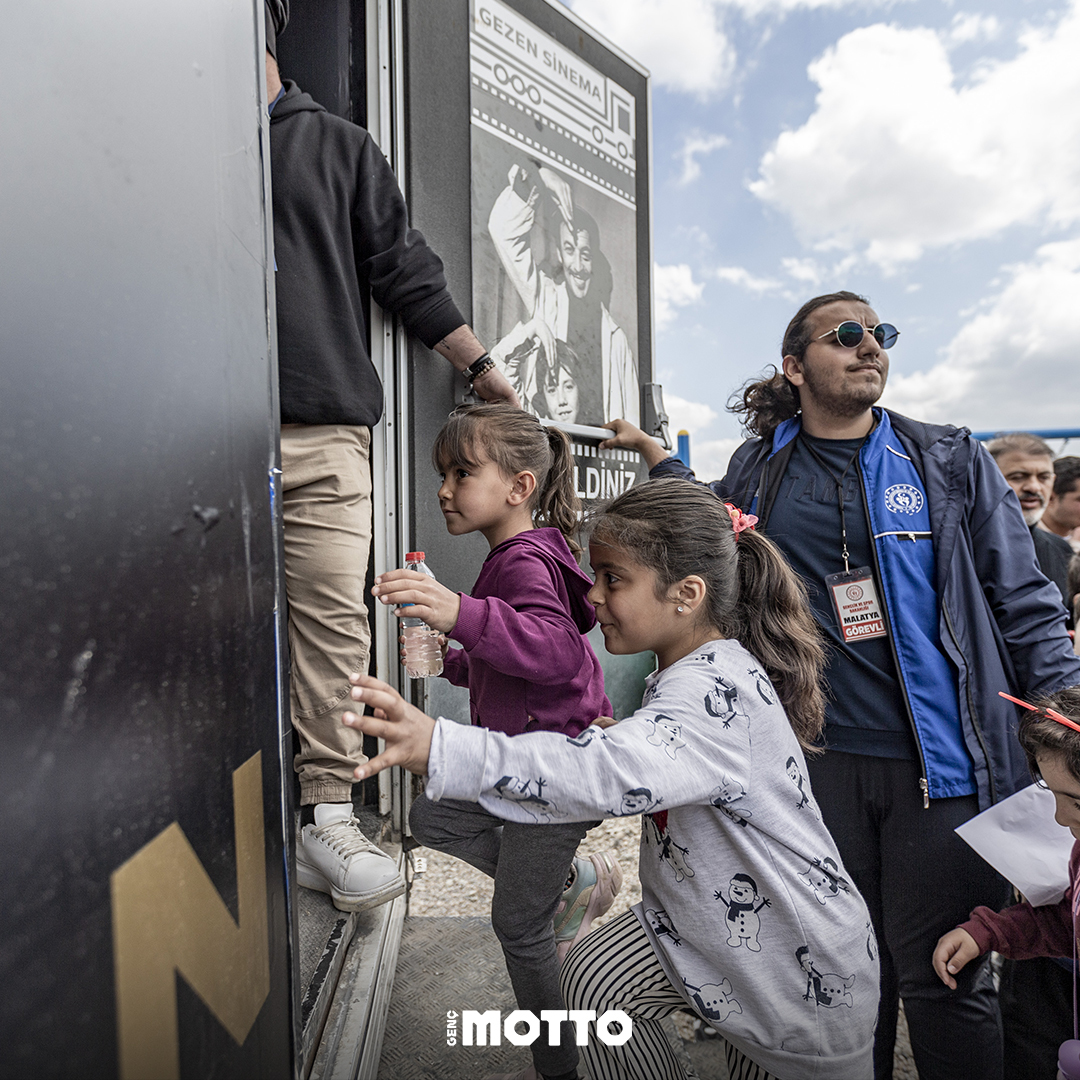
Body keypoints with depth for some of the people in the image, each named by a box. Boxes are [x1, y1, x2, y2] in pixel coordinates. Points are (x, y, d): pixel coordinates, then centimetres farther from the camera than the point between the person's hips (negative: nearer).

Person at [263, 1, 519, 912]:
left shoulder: (337, 145, 20)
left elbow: (405, 270, 17)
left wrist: (481, 366, 13)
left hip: (323, 430, -1)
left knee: (333, 619, -7)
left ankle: (329, 816, 3)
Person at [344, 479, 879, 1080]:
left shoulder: (717, 692, -33)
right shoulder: (695, 672, -1)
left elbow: (611, 771, -51)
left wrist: (440, 750, -57)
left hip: (806, 966, -8)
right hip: (707, 919, 8)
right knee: (596, 980, 5)